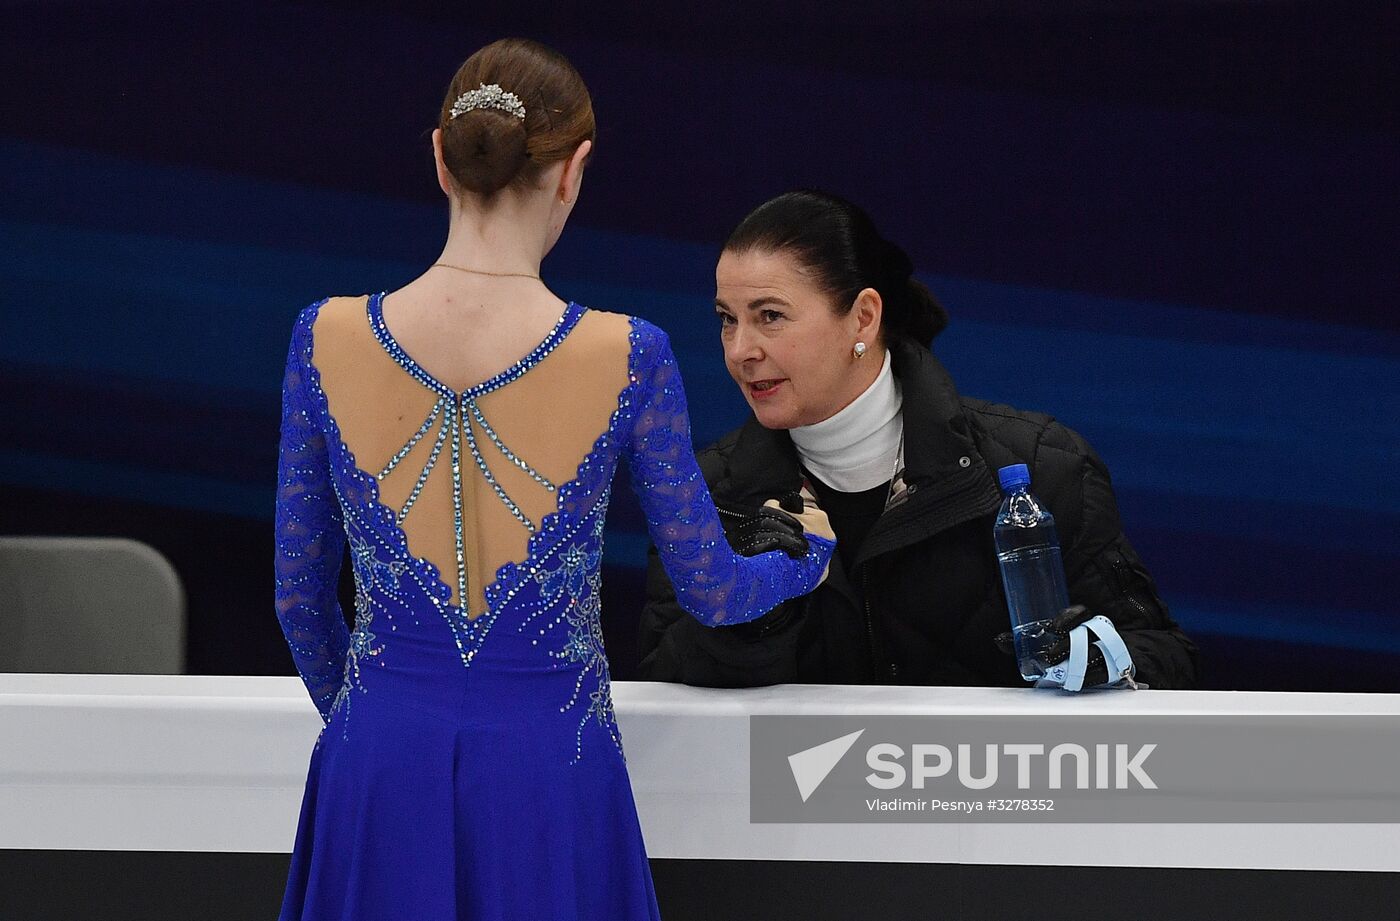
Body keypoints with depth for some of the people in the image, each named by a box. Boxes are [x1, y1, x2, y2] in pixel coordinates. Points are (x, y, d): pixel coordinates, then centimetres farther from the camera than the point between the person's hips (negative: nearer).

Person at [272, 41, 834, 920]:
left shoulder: (327, 339, -7)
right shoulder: (625, 359, -13)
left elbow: (300, 592, 3)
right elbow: (712, 593, -1)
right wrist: (810, 552, 21)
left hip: (382, 759, 2)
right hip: (549, 765, -2)